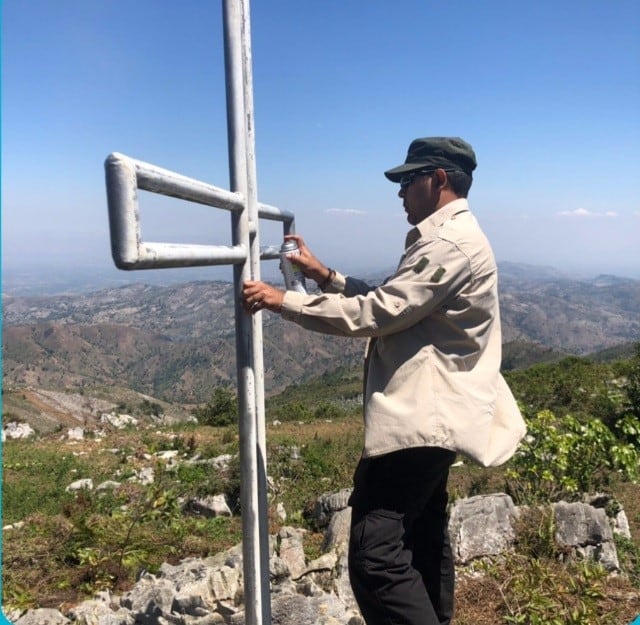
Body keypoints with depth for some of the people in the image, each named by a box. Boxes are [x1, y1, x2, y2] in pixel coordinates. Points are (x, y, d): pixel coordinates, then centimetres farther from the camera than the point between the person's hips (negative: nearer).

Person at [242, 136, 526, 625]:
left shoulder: (449, 245, -18)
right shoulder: (448, 237, 17)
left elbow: (374, 314, -22)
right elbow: (390, 304, 17)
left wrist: (282, 301, -16)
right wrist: (326, 276, 9)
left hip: (421, 417, -12)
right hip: (431, 412, 12)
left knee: (375, 555, -12)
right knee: (423, 539, 24)